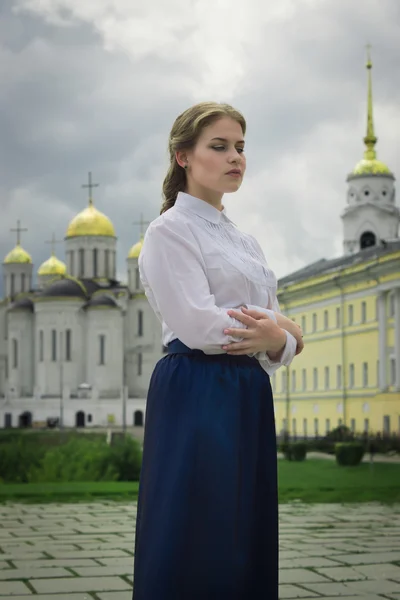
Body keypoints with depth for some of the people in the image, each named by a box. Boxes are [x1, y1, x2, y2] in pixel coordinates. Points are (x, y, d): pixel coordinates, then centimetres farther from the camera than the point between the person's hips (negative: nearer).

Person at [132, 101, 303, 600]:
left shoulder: (244, 241, 19)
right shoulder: (170, 231, -4)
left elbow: (278, 333, 11)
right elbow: (197, 325, -17)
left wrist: (278, 339, -13)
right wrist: (279, 333, -4)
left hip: (249, 396, 8)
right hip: (197, 392, -8)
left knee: (246, 544, 8)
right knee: (194, 544, -6)